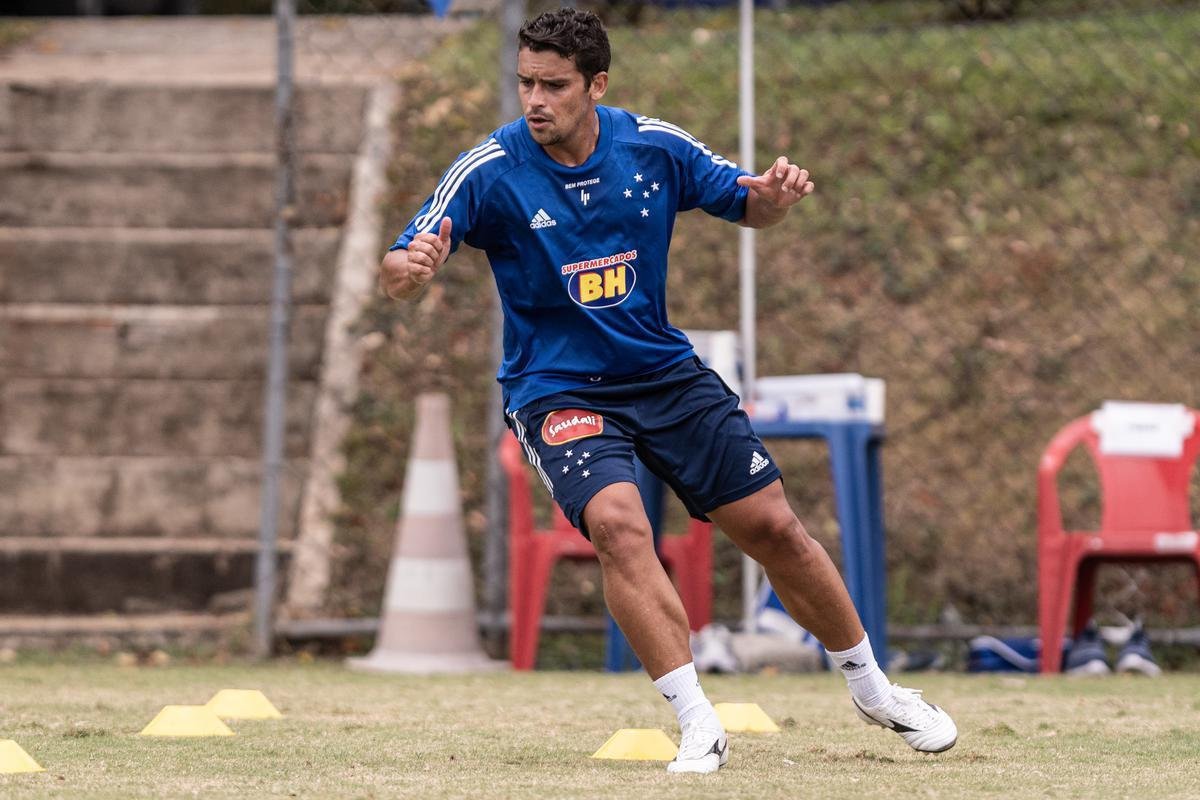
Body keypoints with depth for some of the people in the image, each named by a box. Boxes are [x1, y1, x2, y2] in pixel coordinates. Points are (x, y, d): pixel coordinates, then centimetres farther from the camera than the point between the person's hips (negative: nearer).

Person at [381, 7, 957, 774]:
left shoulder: (655, 147, -7)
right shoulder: (491, 172, -16)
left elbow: (747, 205, 7)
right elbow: (398, 275, -21)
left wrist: (775, 195, -17)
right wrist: (411, 267, -45)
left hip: (666, 372, 3)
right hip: (557, 389, -3)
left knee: (774, 527, 4)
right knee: (618, 524, -30)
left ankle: (873, 688, 26)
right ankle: (698, 724, -24)